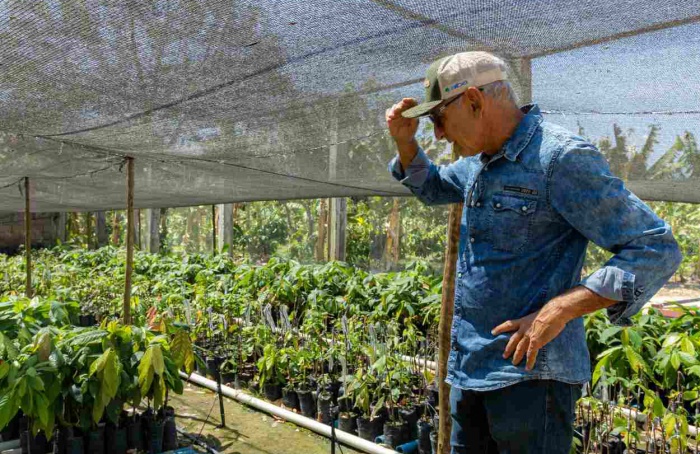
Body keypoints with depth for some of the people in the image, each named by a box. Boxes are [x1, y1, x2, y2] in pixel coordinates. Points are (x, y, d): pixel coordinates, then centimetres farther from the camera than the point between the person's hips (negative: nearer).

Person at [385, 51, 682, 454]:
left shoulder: (561, 158, -18)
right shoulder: (479, 160, 9)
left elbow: (656, 250, -18)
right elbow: (432, 188, 29)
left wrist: (559, 310, -27)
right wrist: (405, 140, 10)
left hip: (530, 366, -8)